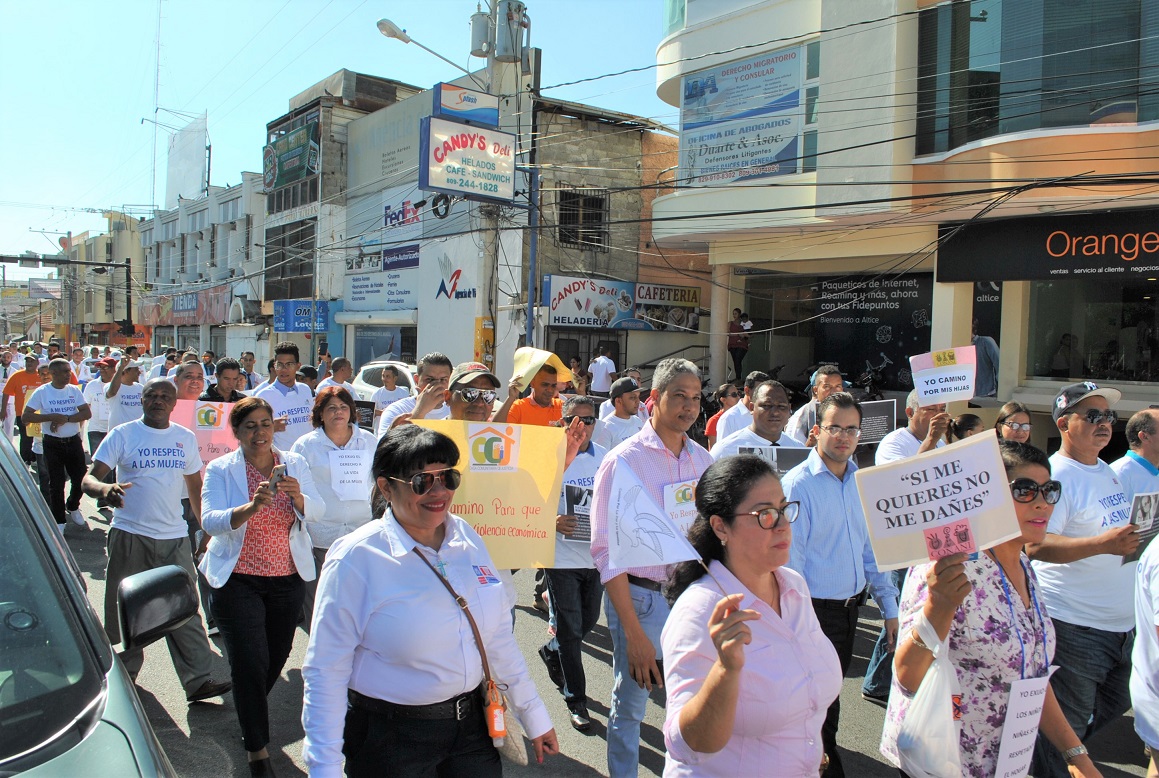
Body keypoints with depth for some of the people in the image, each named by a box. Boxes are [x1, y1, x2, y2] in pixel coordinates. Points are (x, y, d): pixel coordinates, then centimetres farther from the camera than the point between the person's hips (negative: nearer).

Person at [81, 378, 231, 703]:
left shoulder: (185, 438, 9)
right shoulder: (122, 434, 0)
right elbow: (89, 478, -8)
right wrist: (105, 488, -32)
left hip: (174, 536, 2)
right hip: (129, 535, -1)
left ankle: (197, 681, 2)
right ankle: (123, 675, 29)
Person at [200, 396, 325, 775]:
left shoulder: (294, 464, 1)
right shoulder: (220, 469, -6)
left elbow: (317, 511, -9)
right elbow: (210, 521, -19)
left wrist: (298, 496, -31)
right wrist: (252, 507, -37)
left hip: (288, 578, 3)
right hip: (238, 579, -3)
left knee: (277, 657, 16)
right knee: (250, 663, -6)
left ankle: (251, 714, 46)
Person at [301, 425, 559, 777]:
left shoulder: (467, 538, -1)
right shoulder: (356, 558, -17)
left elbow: (498, 634, 6)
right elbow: (326, 672, -15)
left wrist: (534, 715, 10)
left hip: (472, 724, 5)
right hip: (390, 738, -4)